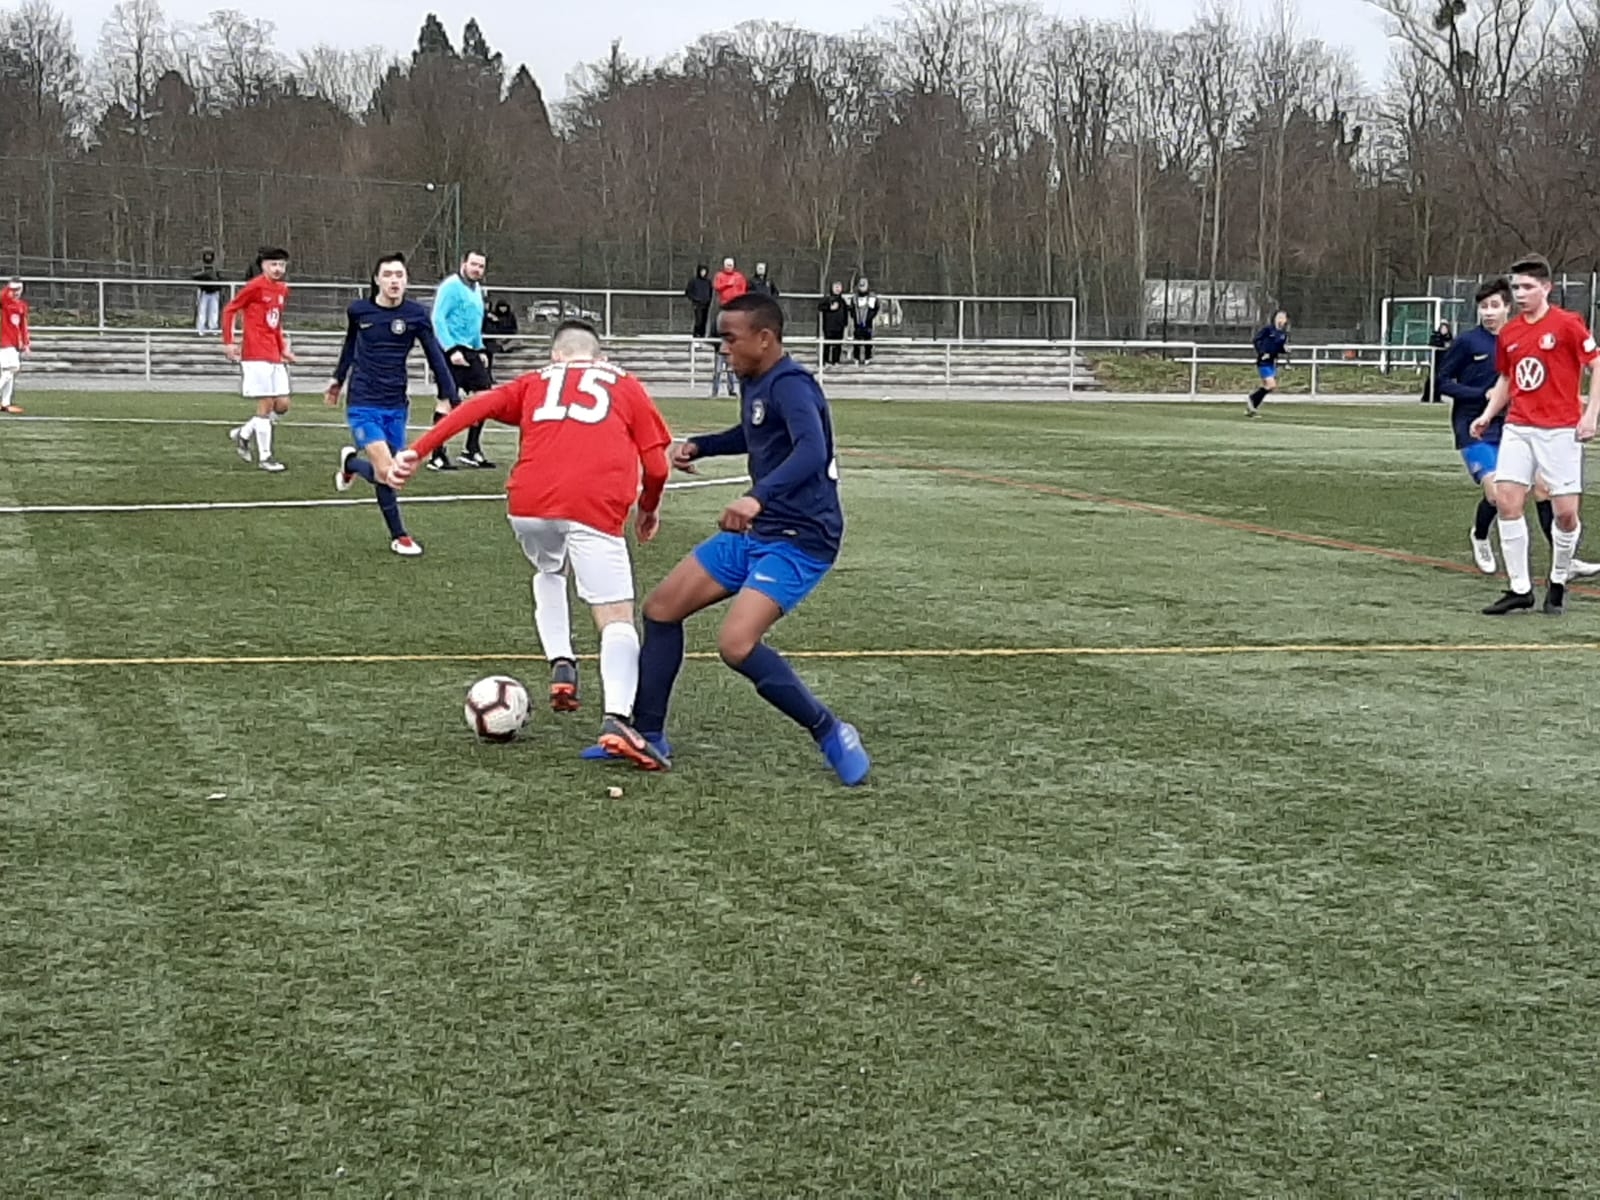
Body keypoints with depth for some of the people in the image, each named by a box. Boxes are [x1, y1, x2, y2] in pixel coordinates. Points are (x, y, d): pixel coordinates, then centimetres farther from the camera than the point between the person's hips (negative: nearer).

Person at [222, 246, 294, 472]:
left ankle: (243, 434, 23)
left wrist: (283, 348, 17)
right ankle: (264, 457, 3)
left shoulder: (282, 290, 12)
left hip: (275, 357, 8)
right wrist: (228, 343, -9)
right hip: (256, 356, -8)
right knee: (266, 404, -6)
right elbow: (229, 310, -5)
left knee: (282, 405, 5)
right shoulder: (255, 286, -9)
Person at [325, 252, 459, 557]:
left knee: (387, 472, 9)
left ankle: (350, 463, 41)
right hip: (363, 405, -2)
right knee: (385, 471, -16)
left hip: (396, 406, 2)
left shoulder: (416, 315, -5)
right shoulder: (358, 311, -3)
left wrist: (450, 398, -13)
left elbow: (436, 357, -5)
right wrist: (338, 379, 28)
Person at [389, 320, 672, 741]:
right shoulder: (627, 386, 25)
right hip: (595, 506, -2)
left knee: (548, 572, 34)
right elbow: (656, 466, 17)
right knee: (617, 618, -1)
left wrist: (417, 451, 4)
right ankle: (616, 718, -23)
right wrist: (649, 508, 36)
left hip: (529, 503, 3)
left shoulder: (534, 382, 28)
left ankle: (561, 664, 16)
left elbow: (478, 406, 10)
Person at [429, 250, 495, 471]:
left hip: (471, 353, 9)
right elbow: (438, 319, -15)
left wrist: (480, 350, 17)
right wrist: (452, 350, -21)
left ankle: (472, 451, 14)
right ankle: (437, 456, -2)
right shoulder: (451, 286, -9)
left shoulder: (476, 289, 18)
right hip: (453, 351, -9)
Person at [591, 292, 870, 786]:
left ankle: (831, 734, -8)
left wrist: (758, 496, -52)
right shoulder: (754, 383, 9)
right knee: (661, 607, 10)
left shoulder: (791, 385, -20)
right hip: (756, 532, 10)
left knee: (736, 644, -26)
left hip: (801, 540, -10)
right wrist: (699, 446, 15)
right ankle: (649, 739, 20)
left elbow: (812, 451, -38)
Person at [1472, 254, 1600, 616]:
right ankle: (1520, 589, 0)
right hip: (1518, 428, 5)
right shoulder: (1508, 333, 10)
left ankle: (1558, 584, 19)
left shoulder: (1567, 324, -6)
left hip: (1560, 430, -5)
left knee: (1565, 512, -5)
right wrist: (1487, 415, 9)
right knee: (1506, 501, -8)